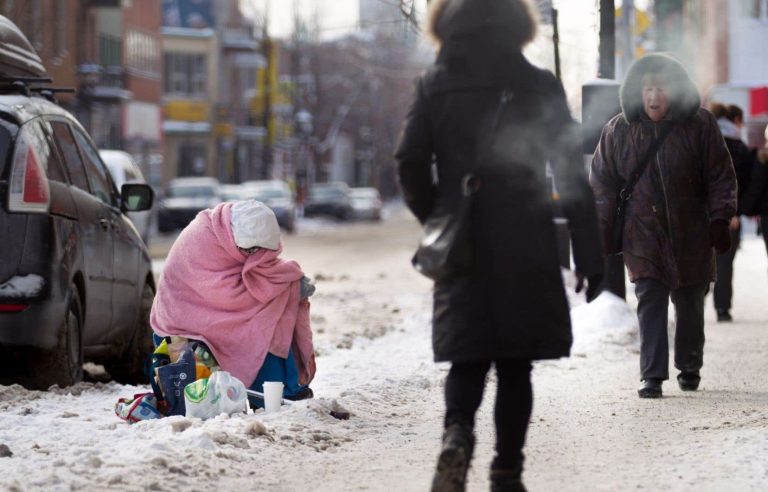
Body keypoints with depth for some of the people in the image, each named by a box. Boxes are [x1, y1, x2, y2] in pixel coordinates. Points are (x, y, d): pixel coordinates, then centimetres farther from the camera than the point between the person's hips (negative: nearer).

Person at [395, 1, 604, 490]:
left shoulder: (435, 85, 2)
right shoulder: (539, 87, 0)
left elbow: (410, 162, -3)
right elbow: (573, 175, -2)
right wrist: (590, 258, 0)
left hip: (462, 249, 1)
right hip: (526, 247, -1)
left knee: (467, 358, 7)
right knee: (515, 366, 9)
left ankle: (458, 433, -21)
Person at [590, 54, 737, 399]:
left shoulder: (700, 125, -4)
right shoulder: (618, 131, 1)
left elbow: (721, 177, 0)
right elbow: (603, 183, 7)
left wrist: (720, 220, -7)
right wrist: (603, 230, 2)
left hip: (691, 236, 0)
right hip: (643, 235, 0)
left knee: (690, 305, 10)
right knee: (650, 304, -7)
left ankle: (689, 368, 28)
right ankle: (652, 376, -6)